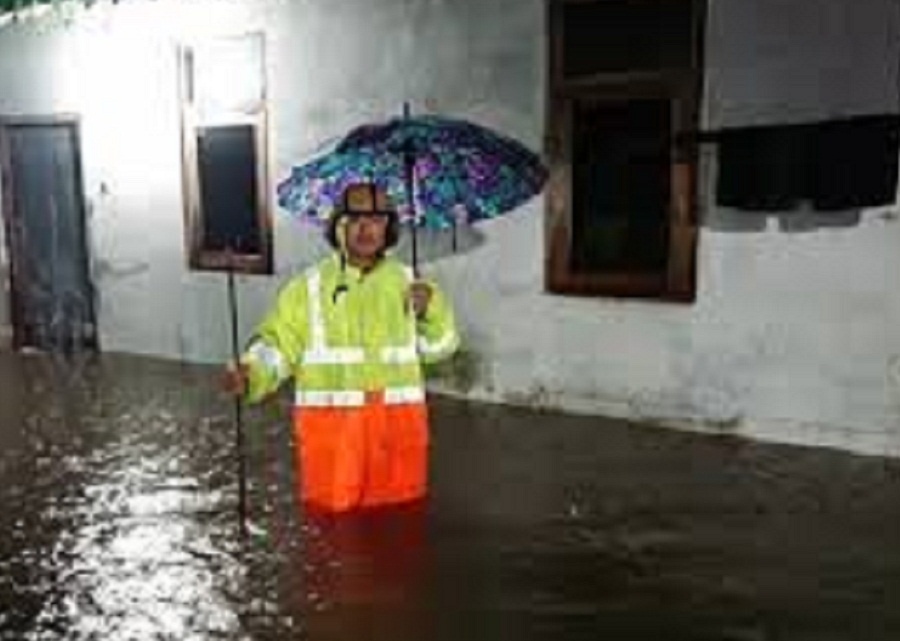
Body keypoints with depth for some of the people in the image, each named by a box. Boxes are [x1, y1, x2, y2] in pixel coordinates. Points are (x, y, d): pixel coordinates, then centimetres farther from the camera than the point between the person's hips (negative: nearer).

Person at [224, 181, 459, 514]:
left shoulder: (406, 281, 10)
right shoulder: (309, 286, 2)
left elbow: (439, 346, 16)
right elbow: (277, 343, -3)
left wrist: (432, 310, -4)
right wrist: (251, 376, -22)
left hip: (398, 425, 3)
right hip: (331, 425, -3)